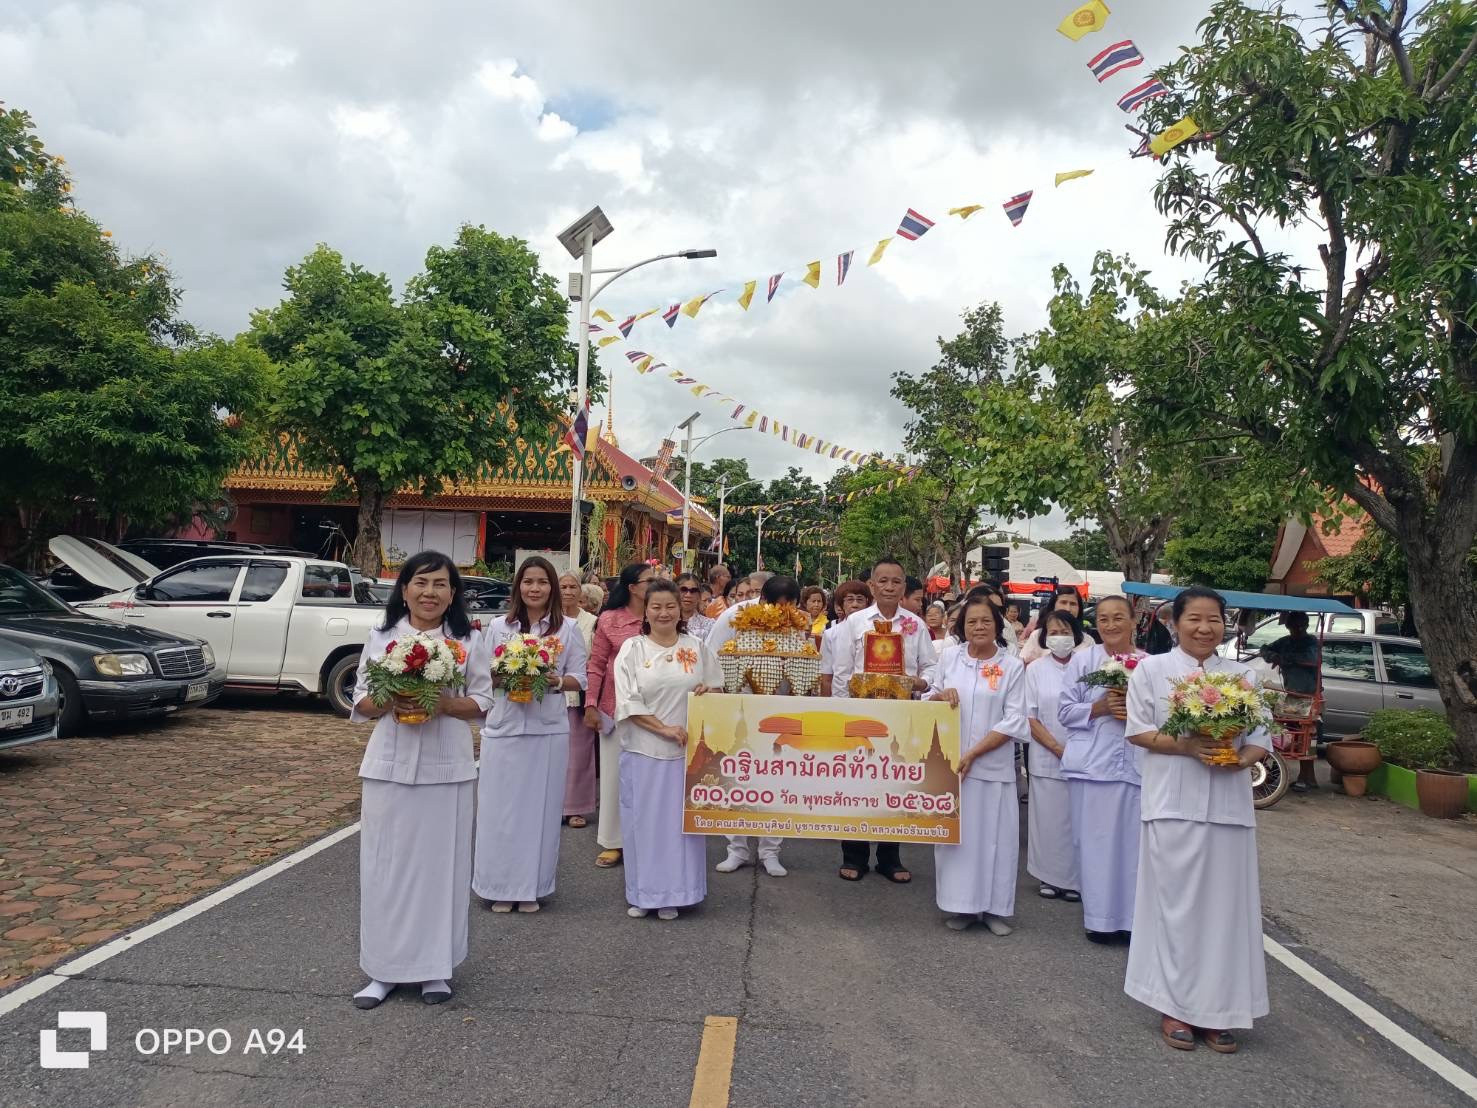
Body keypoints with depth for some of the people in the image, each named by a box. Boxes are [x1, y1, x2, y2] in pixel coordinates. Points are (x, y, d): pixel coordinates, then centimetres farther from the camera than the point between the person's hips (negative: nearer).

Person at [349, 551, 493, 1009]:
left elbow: (482, 701, 2)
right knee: (386, 864, 5)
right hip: (389, 765, 1)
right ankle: (385, 968, 17)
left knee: (441, 863, 5)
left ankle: (436, 967, 18)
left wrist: (443, 704, -16)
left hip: (447, 767, -1)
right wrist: (390, 703, -14)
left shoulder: (468, 641, 1)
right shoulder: (381, 637, 4)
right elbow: (361, 700, 7)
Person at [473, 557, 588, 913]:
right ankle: (500, 886, 14)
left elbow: (580, 679, 4)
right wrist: (503, 678, -13)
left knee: (540, 807, 5)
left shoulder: (568, 628, 4)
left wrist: (557, 681, -15)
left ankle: (531, 887, 16)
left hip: (549, 730, 0)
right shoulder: (498, 627, 6)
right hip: (504, 727, 0)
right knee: (501, 807, 2)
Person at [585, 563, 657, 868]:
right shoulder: (609, 619, -2)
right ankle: (613, 841, 20)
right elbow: (596, 665, 0)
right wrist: (590, 705, -5)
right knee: (615, 772, 8)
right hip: (616, 706, -1)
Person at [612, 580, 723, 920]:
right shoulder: (632, 648, 1)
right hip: (643, 750, -1)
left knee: (680, 820, 5)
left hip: (687, 750, 1)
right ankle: (642, 893, 18)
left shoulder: (697, 647, 7)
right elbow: (628, 701, -6)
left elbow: (717, 687, 16)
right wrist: (664, 728, -15)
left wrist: (708, 691, -8)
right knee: (643, 820, 5)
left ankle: (672, 894, 18)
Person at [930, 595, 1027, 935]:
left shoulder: (1012, 666, -3)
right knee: (956, 832, 6)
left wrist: (973, 754, -13)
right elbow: (930, 700, 14)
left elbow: (1013, 721, -7)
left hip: (993, 765, -2)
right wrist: (941, 695, -11)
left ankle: (994, 906, 14)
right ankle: (962, 904, 16)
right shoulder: (949, 657, 4)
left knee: (994, 835, 2)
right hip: (950, 760, 2)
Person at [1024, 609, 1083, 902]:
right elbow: (1030, 717, 1)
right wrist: (1057, 748, -8)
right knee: (1049, 817, 4)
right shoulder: (1036, 669, 3)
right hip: (1046, 757, 0)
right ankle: (1051, 877, 18)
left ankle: (1075, 878, 18)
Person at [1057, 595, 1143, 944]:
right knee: (1094, 843, 3)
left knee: (1132, 843, 2)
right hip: (1092, 765, -1)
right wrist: (1100, 707, -12)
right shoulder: (1082, 660, 3)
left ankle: (1130, 917, 15)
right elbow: (1065, 710, 2)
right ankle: (1099, 918, 14)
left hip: (1135, 765, 1)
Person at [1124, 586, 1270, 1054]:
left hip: (1229, 808, 3)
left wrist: (1241, 757, -13)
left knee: (1225, 905, 6)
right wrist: (1188, 747, -16)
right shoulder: (1152, 669, 1)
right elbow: (1139, 731, -3)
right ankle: (1174, 1006, 14)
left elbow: (1261, 739, 9)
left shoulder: (1243, 675, 9)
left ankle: (1217, 1008, 18)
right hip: (1174, 806, -3)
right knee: (1176, 904, 2)